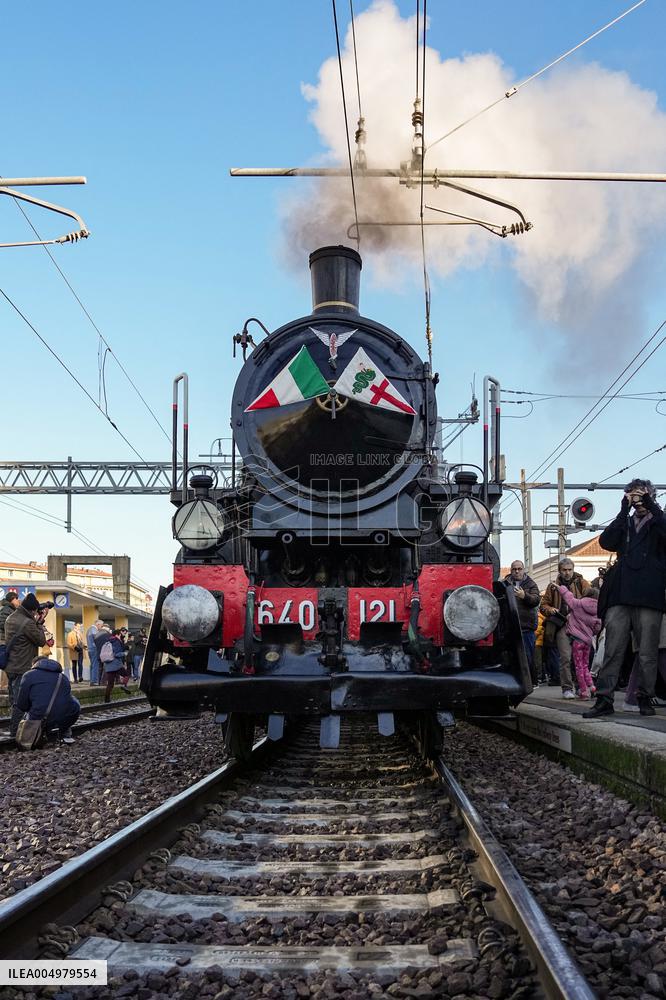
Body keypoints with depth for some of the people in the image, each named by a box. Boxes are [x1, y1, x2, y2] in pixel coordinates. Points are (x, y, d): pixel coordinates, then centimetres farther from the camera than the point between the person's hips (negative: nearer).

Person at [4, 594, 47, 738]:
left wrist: (37, 622, 5)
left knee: (14, 700, 16)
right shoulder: (27, 623, -21)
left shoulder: (10, 619, 8)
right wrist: (40, 622, -3)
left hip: (10, 667, 9)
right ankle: (15, 730, 2)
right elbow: (41, 641, -11)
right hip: (22, 669, -9)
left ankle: (13, 729, 23)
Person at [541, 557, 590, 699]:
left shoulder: (582, 584, 11)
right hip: (562, 625, 0)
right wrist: (550, 610, -3)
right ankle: (567, 688, -4)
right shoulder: (553, 586, 13)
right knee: (565, 657, -9)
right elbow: (544, 605, 20)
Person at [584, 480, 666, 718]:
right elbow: (605, 542, 2)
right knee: (612, 651, -2)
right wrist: (624, 510, -2)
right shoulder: (624, 524, 20)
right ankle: (604, 700, -2)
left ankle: (644, 698, 10)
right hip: (620, 597, 2)